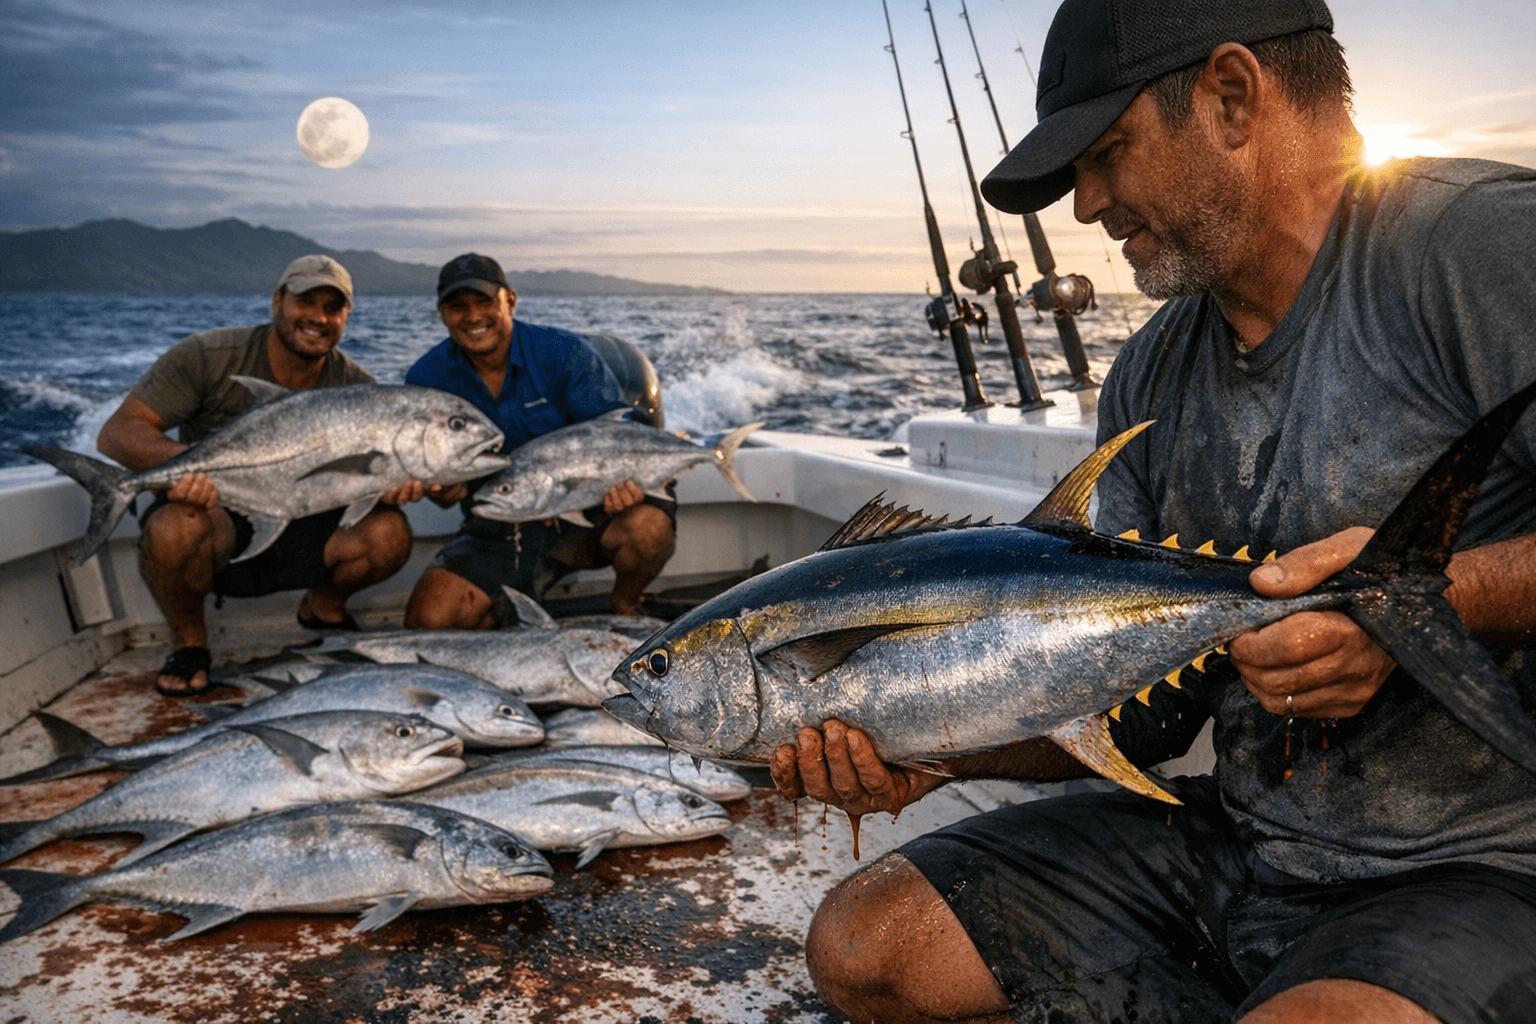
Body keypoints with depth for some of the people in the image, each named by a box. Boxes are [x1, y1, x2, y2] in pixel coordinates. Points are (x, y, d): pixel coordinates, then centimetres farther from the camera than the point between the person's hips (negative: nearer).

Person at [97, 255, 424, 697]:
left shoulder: (356, 387, -5)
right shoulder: (207, 357, -14)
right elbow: (117, 432, -17)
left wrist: (398, 479, -30)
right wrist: (179, 459, -40)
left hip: (298, 532, 3)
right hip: (214, 516, -2)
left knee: (389, 532, -23)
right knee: (175, 525, -37)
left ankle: (323, 607, 12)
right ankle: (188, 641, -4)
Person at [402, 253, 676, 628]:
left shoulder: (564, 352, -10)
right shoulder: (426, 379, -2)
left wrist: (621, 475, -37)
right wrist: (444, 490, -20)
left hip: (581, 516, -2)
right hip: (494, 534, 2)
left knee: (649, 523, -34)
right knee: (428, 620, -20)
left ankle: (623, 607, 1)